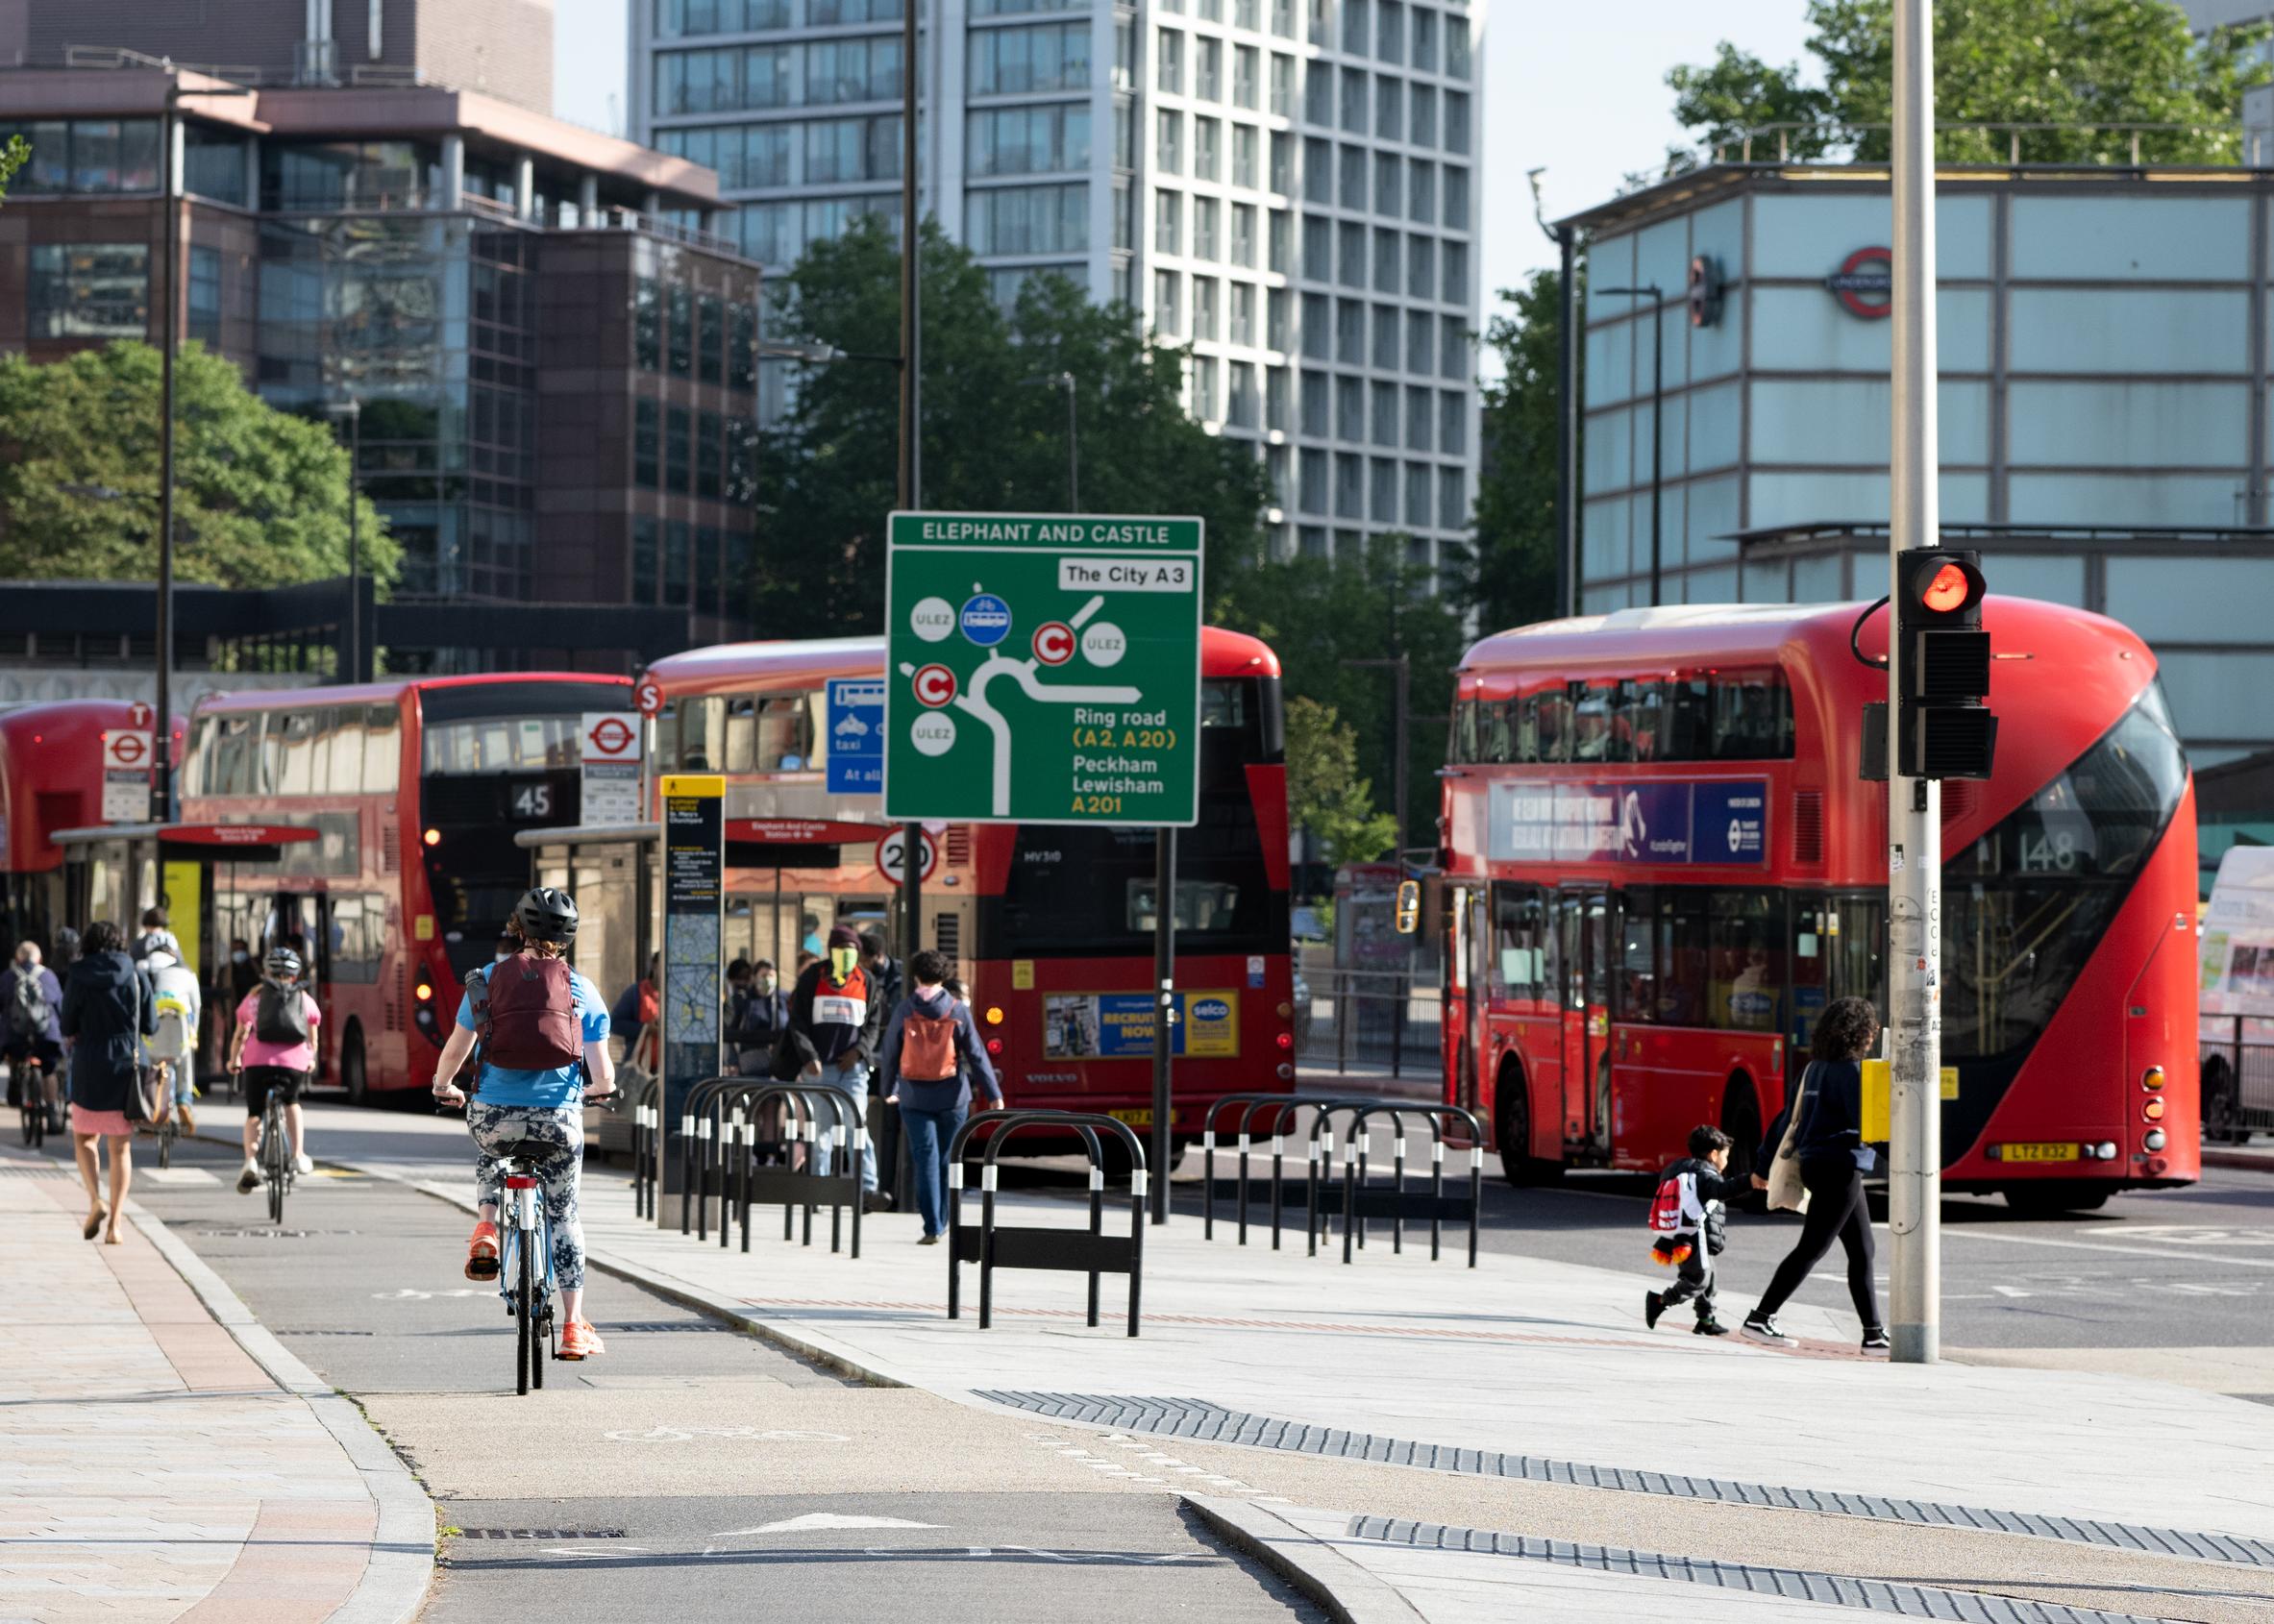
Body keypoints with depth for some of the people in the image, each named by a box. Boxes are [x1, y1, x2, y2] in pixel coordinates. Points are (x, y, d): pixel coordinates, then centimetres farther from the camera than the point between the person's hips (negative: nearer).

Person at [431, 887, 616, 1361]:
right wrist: (601, 1089, 25)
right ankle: (573, 1327, 13)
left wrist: (442, 1086, 25)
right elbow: (602, 1076, 0)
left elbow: (455, 1050, 3)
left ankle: (486, 1227, 10)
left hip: (493, 1116, 0)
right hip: (559, 1119, 0)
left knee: (491, 1160, 37)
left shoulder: (488, 980, 2)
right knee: (563, 1217, 16)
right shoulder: (581, 990, 2)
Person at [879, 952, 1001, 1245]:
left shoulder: (903, 1010, -3)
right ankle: (941, 1222, 23)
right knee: (946, 1160, 14)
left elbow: (890, 1055, 4)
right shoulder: (958, 1011, -4)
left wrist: (889, 1090, 20)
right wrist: (994, 1095, 0)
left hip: (915, 1098, -1)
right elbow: (977, 1055, -4)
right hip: (952, 1096, 1)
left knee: (926, 1159, -1)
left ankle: (932, 1227, -10)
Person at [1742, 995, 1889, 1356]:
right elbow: (1866, 1123, -19)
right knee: (1811, 1249, -5)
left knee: (1862, 1252, 10)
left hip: (1815, 1165, 9)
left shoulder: (1815, 1069, 14)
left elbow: (1786, 1118, 19)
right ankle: (1760, 1319, -4)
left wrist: (1764, 1164, 25)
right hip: (1840, 1168, -9)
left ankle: (1874, 1334, 10)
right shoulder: (1849, 1070, -13)